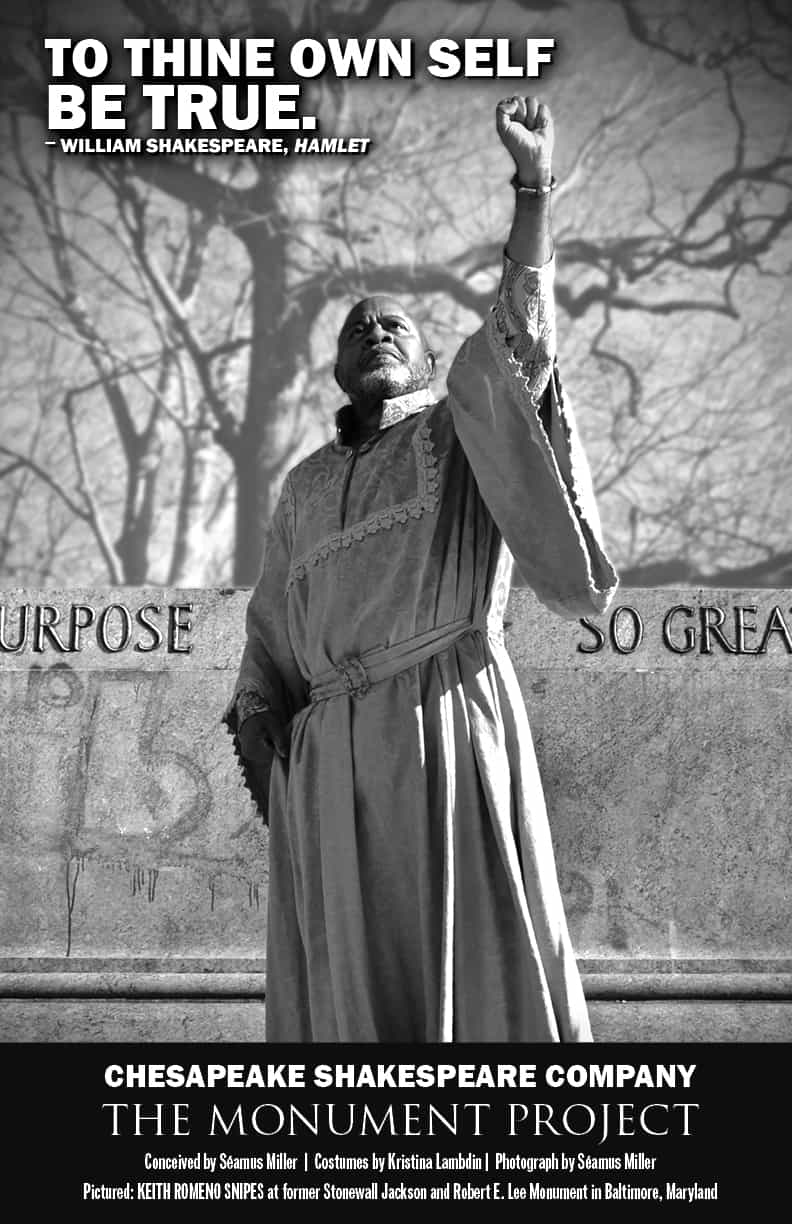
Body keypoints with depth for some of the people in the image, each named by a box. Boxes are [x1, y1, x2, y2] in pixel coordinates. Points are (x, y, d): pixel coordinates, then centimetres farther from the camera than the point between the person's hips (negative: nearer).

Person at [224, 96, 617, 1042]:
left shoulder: (460, 428, 14)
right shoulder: (303, 486, 25)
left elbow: (517, 336, -3)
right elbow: (269, 621, 23)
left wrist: (533, 185, -8)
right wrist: (254, 717, 9)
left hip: (446, 708, -4)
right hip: (323, 748, 4)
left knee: (474, 956, -5)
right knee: (345, 981, 3)